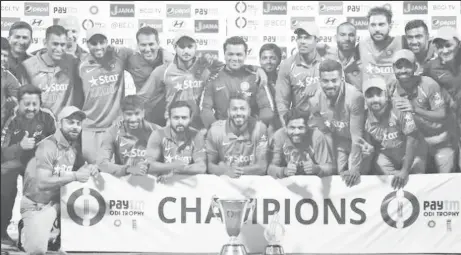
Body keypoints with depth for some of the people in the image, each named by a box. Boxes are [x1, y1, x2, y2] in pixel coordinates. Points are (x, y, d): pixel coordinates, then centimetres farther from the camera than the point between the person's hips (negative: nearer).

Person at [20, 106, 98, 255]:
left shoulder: (73, 145, 4)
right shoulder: (48, 146, -20)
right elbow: (42, 183, -29)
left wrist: (88, 169, -14)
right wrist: (74, 176, -32)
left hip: (57, 202, 7)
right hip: (37, 205, -7)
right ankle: (27, 231, 11)